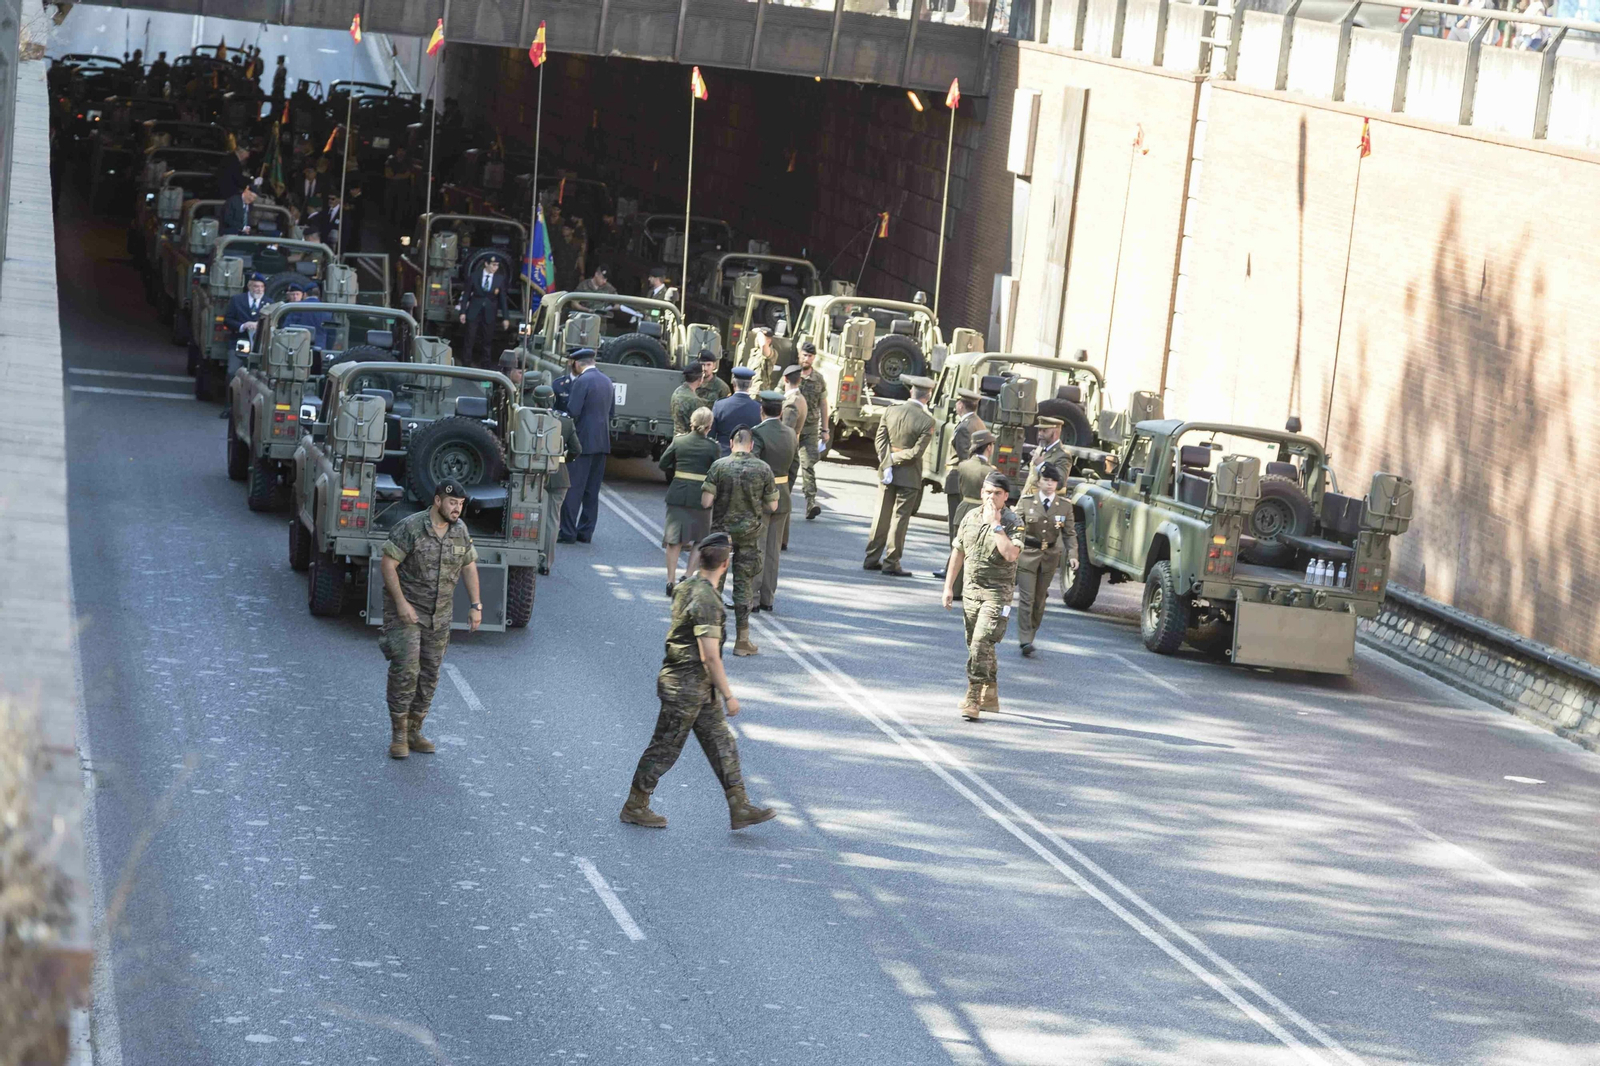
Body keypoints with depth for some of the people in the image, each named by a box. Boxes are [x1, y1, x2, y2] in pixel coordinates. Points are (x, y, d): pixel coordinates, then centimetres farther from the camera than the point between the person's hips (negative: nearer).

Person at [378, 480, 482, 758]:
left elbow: (469, 567, 12)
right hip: (406, 609, -6)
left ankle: (414, 732, 17)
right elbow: (388, 564, -17)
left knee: (429, 674, 7)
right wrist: (401, 602, -23)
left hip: (439, 614, 6)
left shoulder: (460, 530, 2)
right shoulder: (409, 527, -17)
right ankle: (398, 735, -4)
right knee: (405, 669, -13)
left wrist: (475, 605, 6)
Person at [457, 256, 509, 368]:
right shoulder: (474, 276, -3)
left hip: (489, 314, 1)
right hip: (474, 312, -1)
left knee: (487, 338, 5)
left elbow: (502, 299, 3)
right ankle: (466, 361, 7)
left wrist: (505, 317, 0)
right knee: (470, 338, -1)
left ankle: (485, 361, 17)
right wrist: (462, 312, -4)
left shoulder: (500, 280, 0)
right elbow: (466, 294, 1)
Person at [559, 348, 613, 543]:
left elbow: (573, 411, -17)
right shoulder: (607, 382, 12)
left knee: (573, 489, -4)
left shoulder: (581, 381, -12)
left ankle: (568, 533, -6)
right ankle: (585, 532, 12)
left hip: (583, 441, -7)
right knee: (592, 491, 10)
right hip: (603, 442, 7)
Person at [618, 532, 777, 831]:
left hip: (700, 689, 10)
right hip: (686, 686, -10)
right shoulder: (706, 601, -24)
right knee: (665, 748, 4)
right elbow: (711, 656, -25)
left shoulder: (685, 586, 6)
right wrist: (728, 695, -18)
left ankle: (740, 809, 12)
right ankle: (635, 807, 16)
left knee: (722, 744, 10)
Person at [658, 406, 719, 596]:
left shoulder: (678, 441, -2)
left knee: (674, 538, 6)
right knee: (699, 540, 13)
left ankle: (671, 580, 3)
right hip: (701, 496, -1)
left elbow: (663, 464, 3)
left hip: (677, 494, 1)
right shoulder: (712, 447, -7)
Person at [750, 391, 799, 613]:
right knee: (773, 550, 12)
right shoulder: (791, 435, 5)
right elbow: (794, 468, 9)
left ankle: (752, 599, -1)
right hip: (782, 498, 6)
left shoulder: (758, 433, -16)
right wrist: (786, 491, 16)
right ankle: (767, 598, 17)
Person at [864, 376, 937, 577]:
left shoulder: (890, 412, -2)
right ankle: (891, 562, 6)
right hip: (909, 477, -4)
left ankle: (872, 559, 19)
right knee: (899, 519, 3)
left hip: (887, 474, 4)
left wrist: (888, 464, -7)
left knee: (882, 516, 14)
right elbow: (916, 452, -18)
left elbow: (880, 440, -4)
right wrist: (894, 459, -8)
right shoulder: (927, 422, -15)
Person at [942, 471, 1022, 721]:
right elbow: (958, 552, 14)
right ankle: (990, 696, 28)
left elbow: (1010, 554, -26)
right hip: (970, 589, 6)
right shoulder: (971, 517, 7)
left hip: (997, 592, -6)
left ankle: (973, 698, -16)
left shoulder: (1013, 522, -10)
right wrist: (948, 586, 13)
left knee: (981, 643, -17)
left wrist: (995, 525, -23)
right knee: (977, 644, 14)